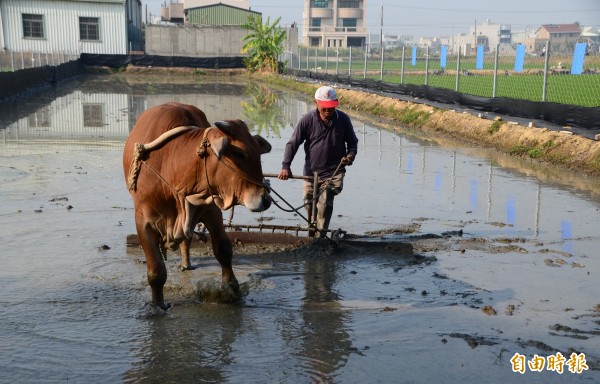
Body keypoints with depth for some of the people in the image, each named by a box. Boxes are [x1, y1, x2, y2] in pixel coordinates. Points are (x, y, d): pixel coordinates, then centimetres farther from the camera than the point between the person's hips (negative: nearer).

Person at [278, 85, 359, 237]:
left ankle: (320, 235, -3)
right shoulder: (307, 120, -10)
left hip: (334, 172, -1)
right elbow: (293, 143, -8)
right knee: (309, 203, 13)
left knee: (325, 204, -17)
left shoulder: (343, 119, -5)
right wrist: (285, 166, -17)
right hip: (312, 172, 2)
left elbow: (352, 141, 9)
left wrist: (350, 155, -12)